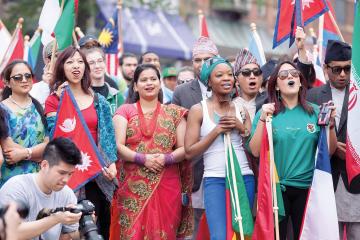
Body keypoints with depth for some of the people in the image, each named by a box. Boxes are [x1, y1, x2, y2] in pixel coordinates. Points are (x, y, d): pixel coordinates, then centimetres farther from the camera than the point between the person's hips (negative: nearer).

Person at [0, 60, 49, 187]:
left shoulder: (39, 107, 10)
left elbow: (49, 142, 1)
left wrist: (24, 153, -13)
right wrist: (39, 153, -7)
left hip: (40, 175, 3)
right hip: (12, 178, -3)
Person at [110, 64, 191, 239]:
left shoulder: (174, 113, 12)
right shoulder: (125, 111, 8)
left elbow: (184, 148, 7)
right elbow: (118, 146, -2)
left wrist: (167, 158, -13)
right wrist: (142, 158, -16)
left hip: (167, 185, 1)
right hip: (133, 186, -1)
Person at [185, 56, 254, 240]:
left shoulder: (241, 109, 11)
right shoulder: (198, 110, 1)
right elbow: (189, 152, -4)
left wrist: (242, 128, -5)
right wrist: (217, 130, -11)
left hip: (244, 178, 4)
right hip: (215, 180, -4)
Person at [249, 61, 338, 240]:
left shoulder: (314, 111, 4)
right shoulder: (266, 112, -1)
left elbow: (330, 151, 5)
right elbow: (256, 151, -9)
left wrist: (330, 124, -10)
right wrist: (262, 120, -18)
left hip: (307, 187, 2)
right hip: (275, 187, -2)